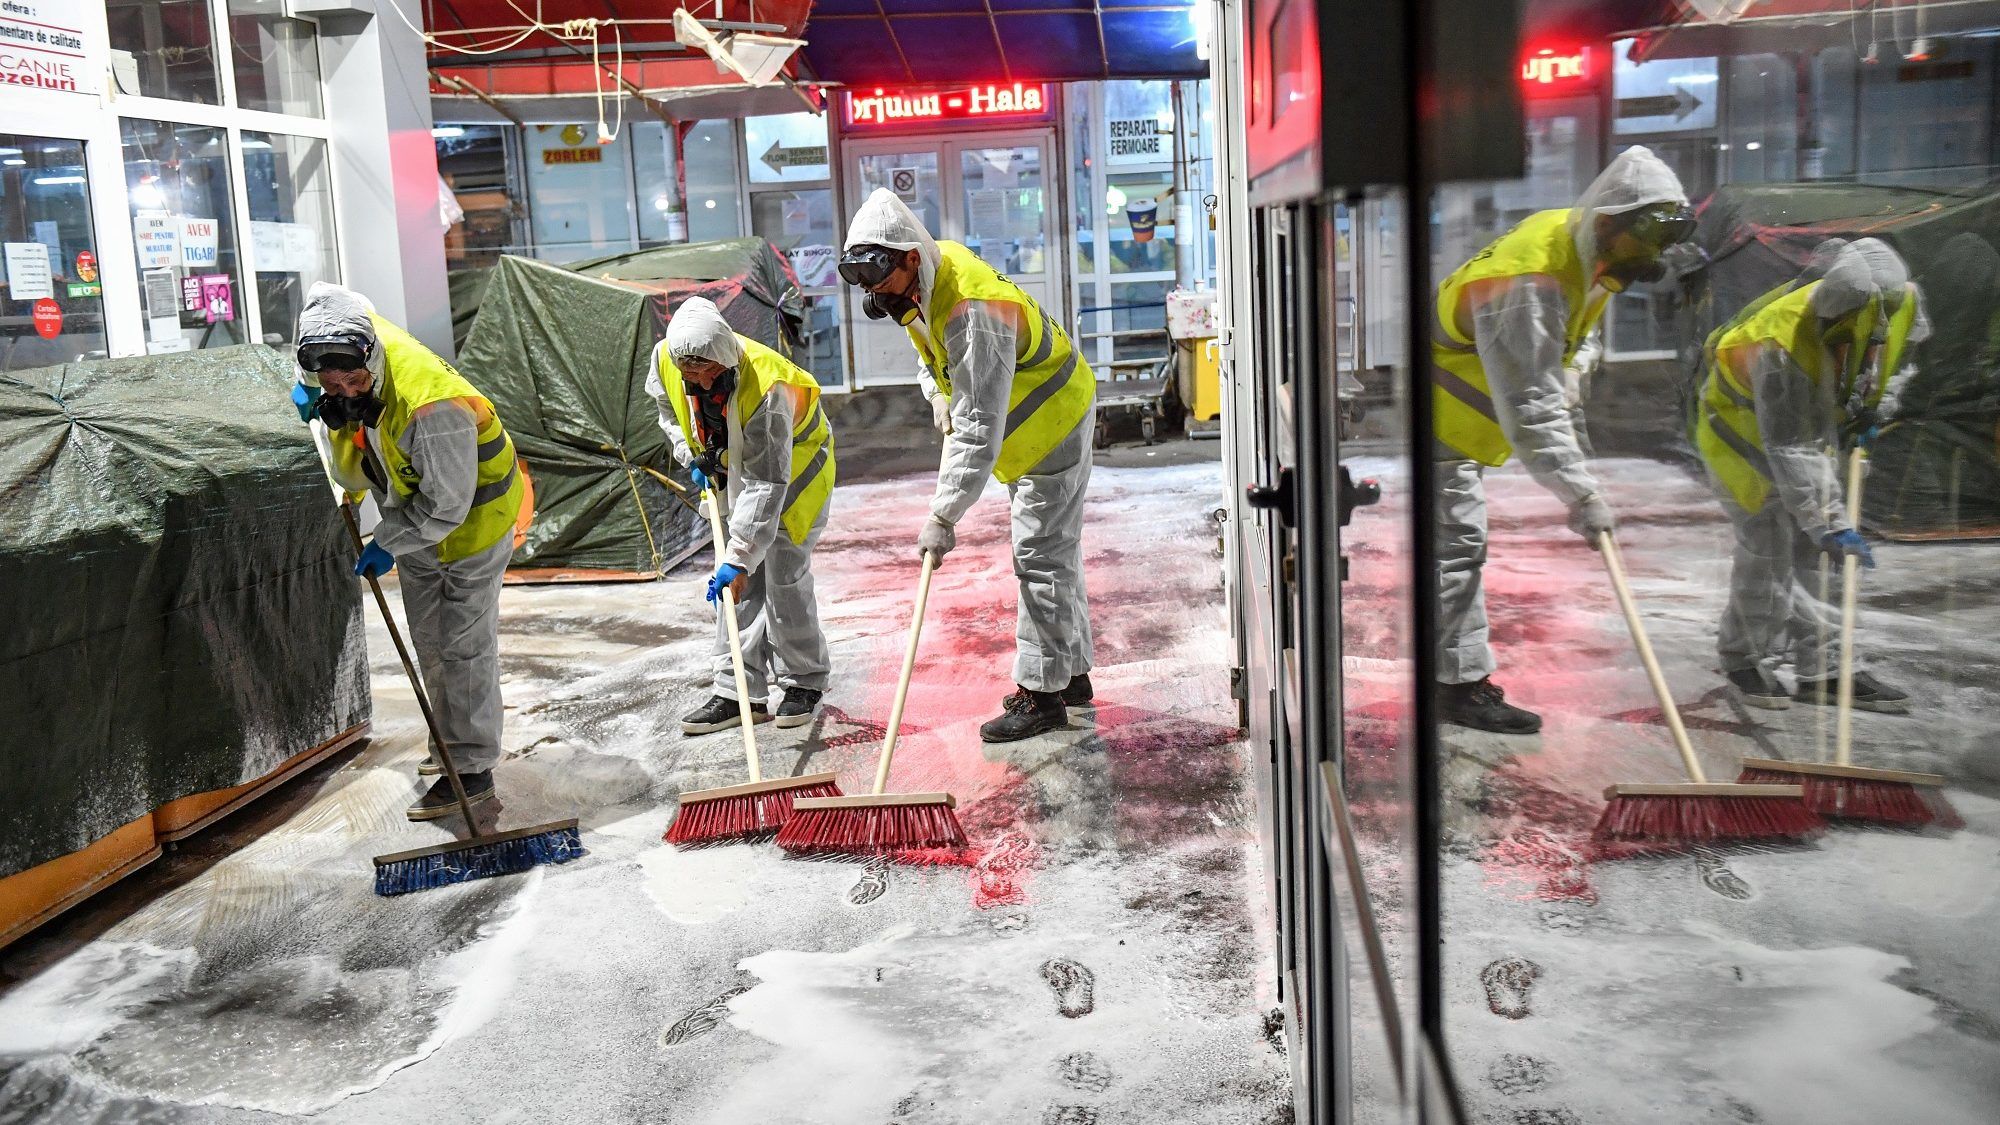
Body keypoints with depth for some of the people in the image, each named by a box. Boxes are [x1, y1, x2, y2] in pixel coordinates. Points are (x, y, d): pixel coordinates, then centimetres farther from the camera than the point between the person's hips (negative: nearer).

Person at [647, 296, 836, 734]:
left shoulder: (768, 388, -40)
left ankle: (805, 683, 12)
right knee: (739, 584, 2)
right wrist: (691, 455, -5)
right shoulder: (665, 358, -21)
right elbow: (668, 407, 7)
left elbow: (767, 485, -40)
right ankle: (738, 692, 6)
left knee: (784, 578, -6)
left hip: (795, 472, -6)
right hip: (734, 473, 6)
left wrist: (739, 558, -42)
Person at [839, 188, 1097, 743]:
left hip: (1054, 424, -10)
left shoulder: (972, 313, -36)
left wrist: (944, 516, -37)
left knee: (1042, 558, -8)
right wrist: (939, 394, 4)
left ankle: (1042, 693, -1)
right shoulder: (931, 267, -6)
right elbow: (936, 348, 19)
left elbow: (980, 432, -38)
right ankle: (1070, 672, 29)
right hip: (1029, 424, 10)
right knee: (1052, 553, 17)